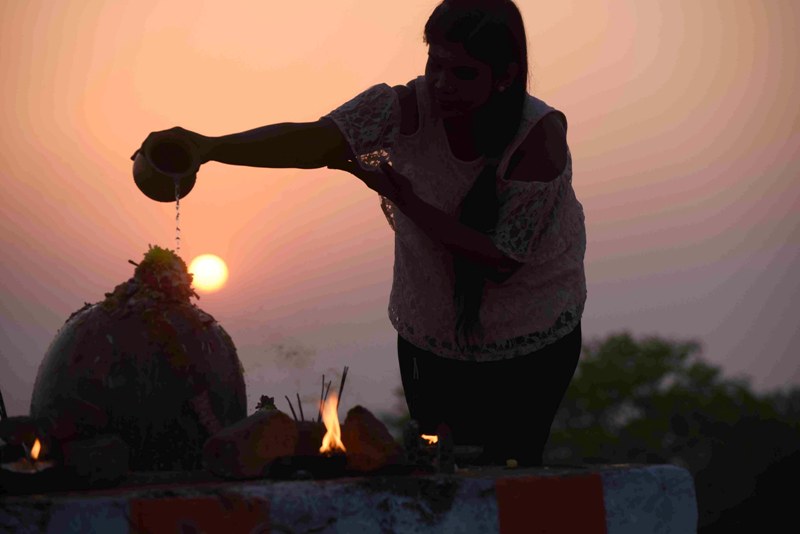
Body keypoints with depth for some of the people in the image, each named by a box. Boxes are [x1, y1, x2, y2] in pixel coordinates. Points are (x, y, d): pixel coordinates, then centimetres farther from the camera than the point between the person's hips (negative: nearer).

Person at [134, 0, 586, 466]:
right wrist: (210, 147, -51)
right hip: (428, 341, 3)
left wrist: (404, 200, -33)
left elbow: (501, 261, -28)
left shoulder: (540, 135, -24)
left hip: (529, 349, -3)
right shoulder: (408, 109, -19)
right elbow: (316, 140, -35)